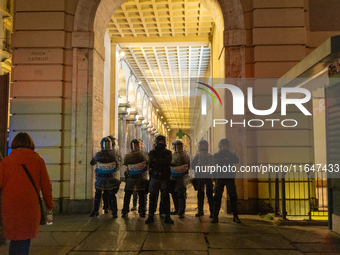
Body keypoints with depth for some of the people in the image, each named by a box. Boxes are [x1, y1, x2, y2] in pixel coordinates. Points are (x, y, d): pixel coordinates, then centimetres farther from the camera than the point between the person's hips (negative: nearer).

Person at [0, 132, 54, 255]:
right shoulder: (38, 161, -2)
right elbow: (46, 185, 3)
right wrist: (49, 204, 15)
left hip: (10, 207, 1)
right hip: (30, 207, -1)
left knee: (14, 238, 16)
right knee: (25, 239, 8)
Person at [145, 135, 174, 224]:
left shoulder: (168, 152, 7)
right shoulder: (152, 152, 8)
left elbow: (168, 161, -14)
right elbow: (151, 162, -11)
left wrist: (157, 161, -14)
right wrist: (162, 161, -16)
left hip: (165, 178, 0)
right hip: (154, 177, 0)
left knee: (166, 197, 1)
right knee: (152, 197, 1)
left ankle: (167, 217, 7)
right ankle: (150, 216, 8)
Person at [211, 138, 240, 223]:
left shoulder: (231, 154, 11)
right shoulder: (216, 155, 10)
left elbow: (236, 161, -9)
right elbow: (215, 161, -10)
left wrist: (228, 153, -17)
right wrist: (225, 159, -19)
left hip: (230, 177, 0)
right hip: (220, 178, 0)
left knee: (233, 197, -5)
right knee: (217, 197, -4)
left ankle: (235, 216, 2)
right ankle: (215, 216, 1)